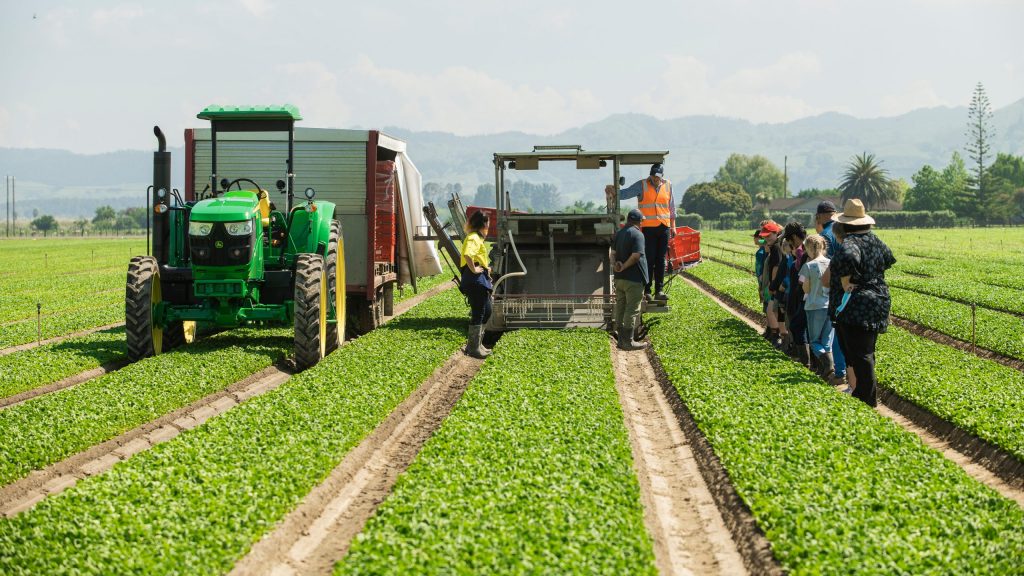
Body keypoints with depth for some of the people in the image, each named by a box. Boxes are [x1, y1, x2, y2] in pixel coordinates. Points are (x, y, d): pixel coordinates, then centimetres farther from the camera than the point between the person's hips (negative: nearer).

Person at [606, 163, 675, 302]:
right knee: (649, 260, -5)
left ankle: (659, 290, 8)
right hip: (648, 228, -3)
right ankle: (646, 291, -1)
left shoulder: (668, 185, 10)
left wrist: (673, 226, 17)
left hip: (664, 228, 3)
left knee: (661, 260, 5)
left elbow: (671, 206, 17)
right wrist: (613, 191, -27)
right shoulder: (642, 185, -1)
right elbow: (625, 194, -7)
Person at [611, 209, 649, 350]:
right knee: (632, 309, -3)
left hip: (619, 278, 8)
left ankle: (622, 339, 18)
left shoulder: (619, 233, 11)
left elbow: (613, 252, 8)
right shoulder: (637, 234, -14)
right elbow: (636, 255, -22)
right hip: (633, 278, -8)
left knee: (620, 308, 12)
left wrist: (614, 264, -8)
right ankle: (628, 341, -2)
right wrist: (624, 267, -14)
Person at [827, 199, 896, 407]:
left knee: (859, 355, -5)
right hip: (878, 302, 9)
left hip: (855, 306, -9)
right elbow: (889, 259, 30)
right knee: (866, 352, 17)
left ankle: (868, 401, -4)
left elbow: (849, 258, -40)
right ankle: (862, 393, 25)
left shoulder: (849, 243, -17)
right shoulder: (876, 241, 10)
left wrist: (846, 283, -24)